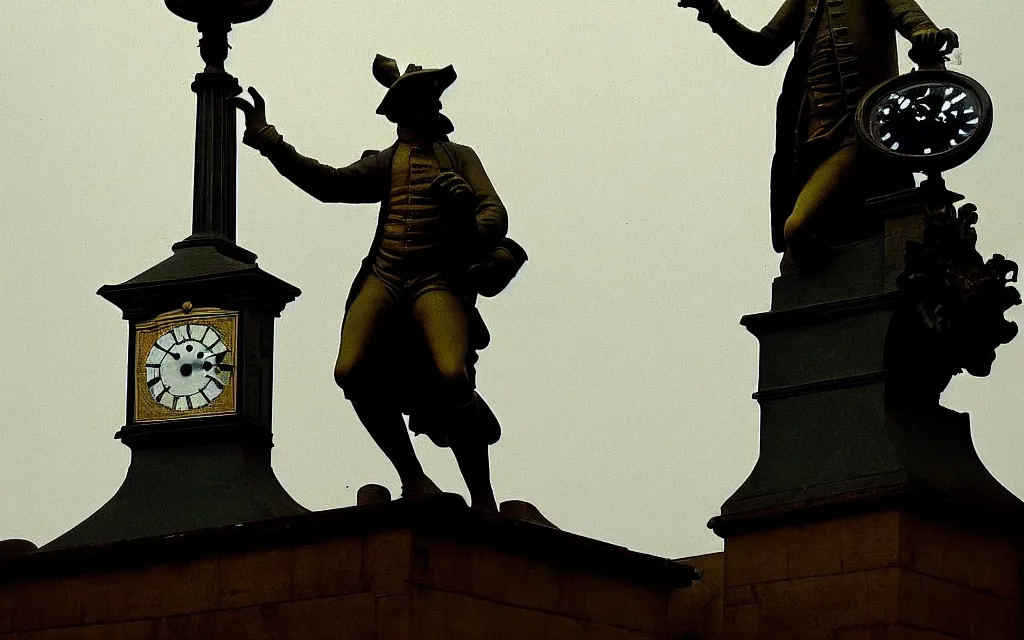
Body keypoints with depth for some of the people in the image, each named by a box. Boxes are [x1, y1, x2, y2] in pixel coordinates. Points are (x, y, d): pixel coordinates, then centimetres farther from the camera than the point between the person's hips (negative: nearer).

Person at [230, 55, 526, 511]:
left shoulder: (459, 157, 19)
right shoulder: (385, 163, 25)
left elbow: (494, 210, 7)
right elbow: (329, 184, 12)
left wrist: (477, 236, -17)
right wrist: (265, 139, 7)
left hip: (439, 281, -3)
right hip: (384, 280, 3)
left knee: (453, 376, -28)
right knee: (352, 372, -22)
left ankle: (482, 498, -17)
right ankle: (412, 478, -9)